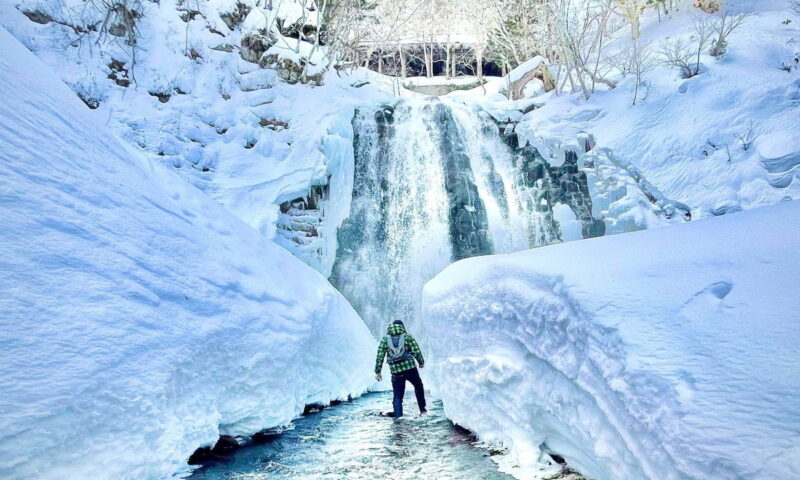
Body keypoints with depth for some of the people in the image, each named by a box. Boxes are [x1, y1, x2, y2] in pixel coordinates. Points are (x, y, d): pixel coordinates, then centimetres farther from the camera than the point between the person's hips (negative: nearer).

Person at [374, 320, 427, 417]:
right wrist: (421, 362, 16)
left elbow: (380, 357, 2)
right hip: (410, 369, 0)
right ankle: (422, 410, 29)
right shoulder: (407, 336, 3)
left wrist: (377, 371, 7)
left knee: (397, 396, 11)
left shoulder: (385, 339, 6)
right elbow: (416, 351, -1)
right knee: (418, 386, 26)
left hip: (396, 372, 0)